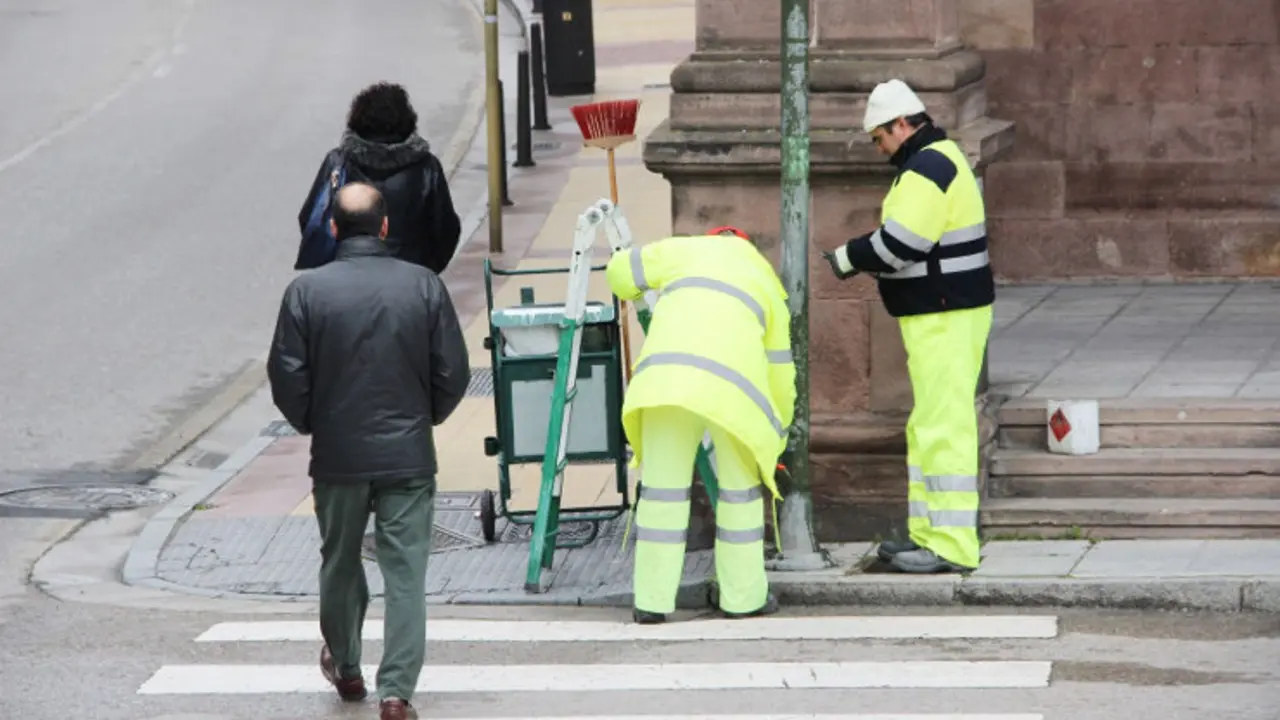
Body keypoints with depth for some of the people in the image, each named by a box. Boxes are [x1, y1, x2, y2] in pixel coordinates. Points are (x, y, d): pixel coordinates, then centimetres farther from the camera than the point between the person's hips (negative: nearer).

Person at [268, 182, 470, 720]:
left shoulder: (307, 291, -8)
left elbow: (287, 376, -6)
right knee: (405, 573, 1)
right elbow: (453, 372, -2)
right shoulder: (423, 286, -5)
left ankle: (345, 668, 36)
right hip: (408, 455, 0)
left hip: (337, 454, 0)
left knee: (340, 563, 19)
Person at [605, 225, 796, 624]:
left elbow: (620, 270, 27)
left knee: (662, 485, 7)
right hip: (731, 384, 0)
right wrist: (776, 435, 43)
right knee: (740, 486, 16)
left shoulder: (687, 251, 25)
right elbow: (780, 372, 31)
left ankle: (652, 601, 9)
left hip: (665, 376, 0)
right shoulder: (767, 282, 29)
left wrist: (635, 291, 51)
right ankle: (744, 597, 18)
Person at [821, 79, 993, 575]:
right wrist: (863, 260, 8)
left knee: (943, 427, -10)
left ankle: (951, 546, -10)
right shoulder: (943, 159, 17)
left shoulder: (925, 169, -17)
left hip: (945, 320, -11)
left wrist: (847, 258, -9)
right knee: (930, 426, 16)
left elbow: (898, 243, -24)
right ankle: (929, 534, 21)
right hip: (946, 313, 11)